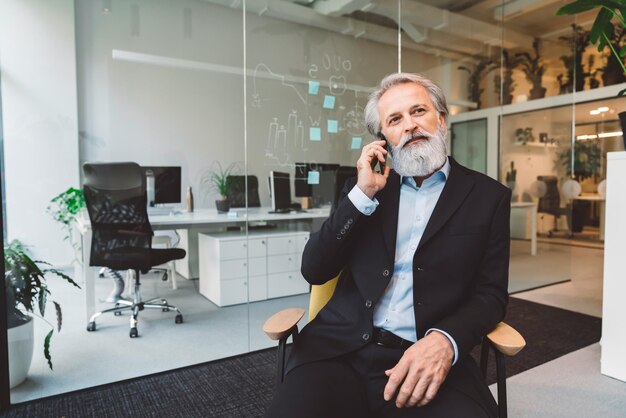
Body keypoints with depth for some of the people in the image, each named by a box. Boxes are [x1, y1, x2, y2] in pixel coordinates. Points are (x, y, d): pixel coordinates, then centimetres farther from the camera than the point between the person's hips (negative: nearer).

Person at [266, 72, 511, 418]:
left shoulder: (488, 196, 7)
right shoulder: (365, 185, 11)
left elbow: (490, 293, 4)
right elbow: (314, 271, 3)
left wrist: (445, 340, -17)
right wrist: (363, 194, -7)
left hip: (428, 359, 0)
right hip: (341, 349, 1)